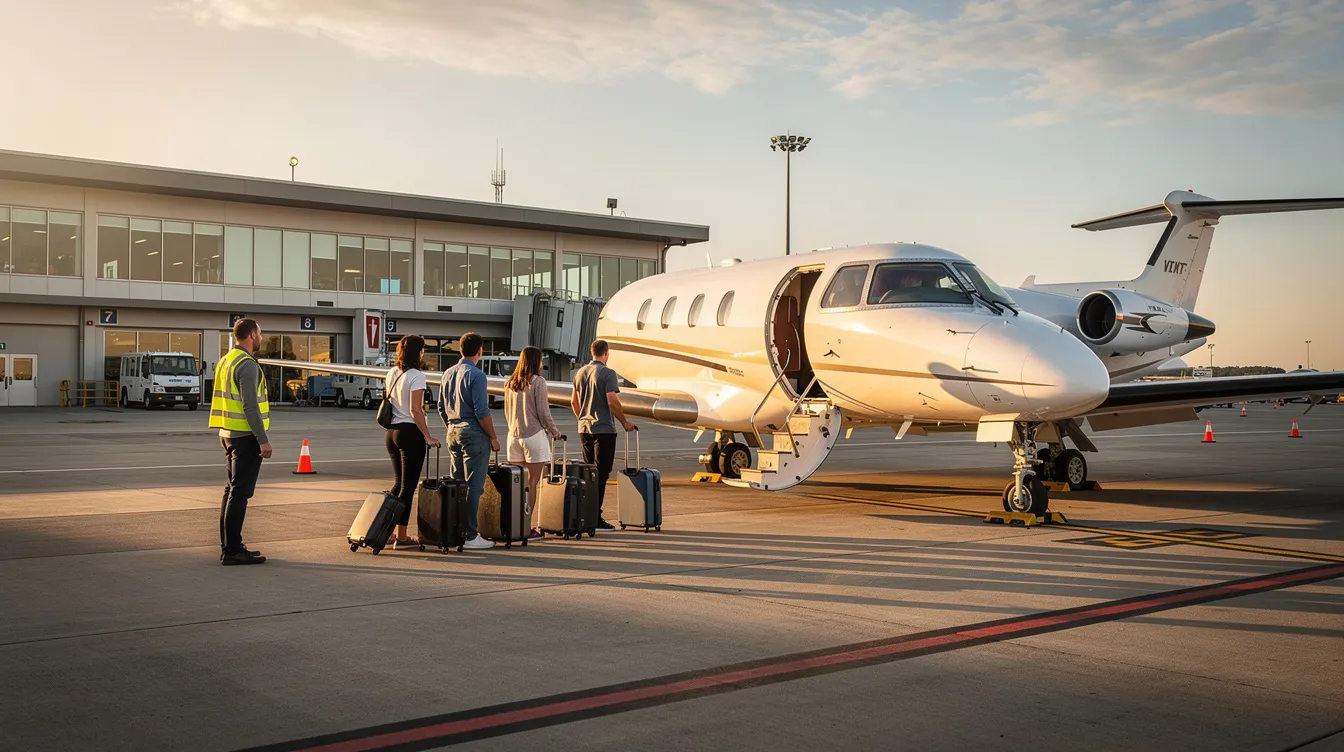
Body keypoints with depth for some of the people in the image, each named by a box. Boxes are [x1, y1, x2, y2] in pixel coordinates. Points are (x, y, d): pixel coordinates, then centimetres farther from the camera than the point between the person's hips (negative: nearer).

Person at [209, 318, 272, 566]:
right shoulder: (247, 364, -15)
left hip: (228, 434, 10)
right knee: (240, 492, -7)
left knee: (232, 489, 15)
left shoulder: (224, 361, 15)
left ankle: (228, 546, 21)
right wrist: (263, 440, -21)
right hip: (245, 436, -10)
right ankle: (232, 550, -6)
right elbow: (250, 405, -22)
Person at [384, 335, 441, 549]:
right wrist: (428, 437, -15)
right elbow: (415, 410, -18)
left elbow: (387, 401, 15)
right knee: (408, 486, -1)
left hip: (392, 431, 8)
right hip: (410, 432, -8)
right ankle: (401, 537, 3)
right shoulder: (416, 375, -14)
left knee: (398, 483, 19)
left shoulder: (391, 373, 10)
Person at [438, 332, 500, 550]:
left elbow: (441, 408, 16)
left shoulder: (448, 374, 11)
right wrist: (493, 438, -9)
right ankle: (470, 536, -3)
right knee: (473, 487, -4)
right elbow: (482, 411, -17)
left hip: (453, 434, 8)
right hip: (474, 434, -8)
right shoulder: (476, 375, -13)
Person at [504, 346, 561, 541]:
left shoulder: (510, 383, 9)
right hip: (534, 435, -6)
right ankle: (528, 528, -1)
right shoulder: (537, 382, -10)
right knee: (532, 482, -1)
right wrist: (554, 431, 4)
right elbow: (543, 412, -10)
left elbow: (507, 411, 15)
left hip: (514, 436, 6)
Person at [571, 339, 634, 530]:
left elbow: (573, 402, 16)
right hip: (603, 429, -7)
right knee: (601, 473, -4)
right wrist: (625, 422, -8)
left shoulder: (580, 373, 11)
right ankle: (596, 518, -6)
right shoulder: (607, 373, -12)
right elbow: (612, 401, -19)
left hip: (584, 428, 7)